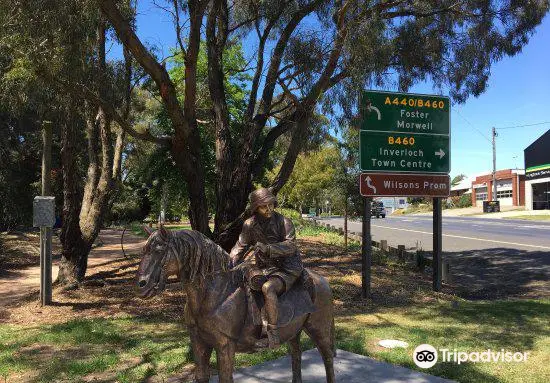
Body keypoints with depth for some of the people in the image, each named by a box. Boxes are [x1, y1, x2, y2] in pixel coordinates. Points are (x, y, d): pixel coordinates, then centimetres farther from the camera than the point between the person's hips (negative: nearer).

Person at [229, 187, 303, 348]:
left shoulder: (284, 222, -10)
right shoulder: (250, 225, 3)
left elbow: (290, 246, -19)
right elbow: (240, 247, 8)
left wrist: (268, 249, -32)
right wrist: (230, 263, -9)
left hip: (287, 269, -6)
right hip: (264, 268, 6)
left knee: (267, 288, -32)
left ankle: (273, 333, -26)